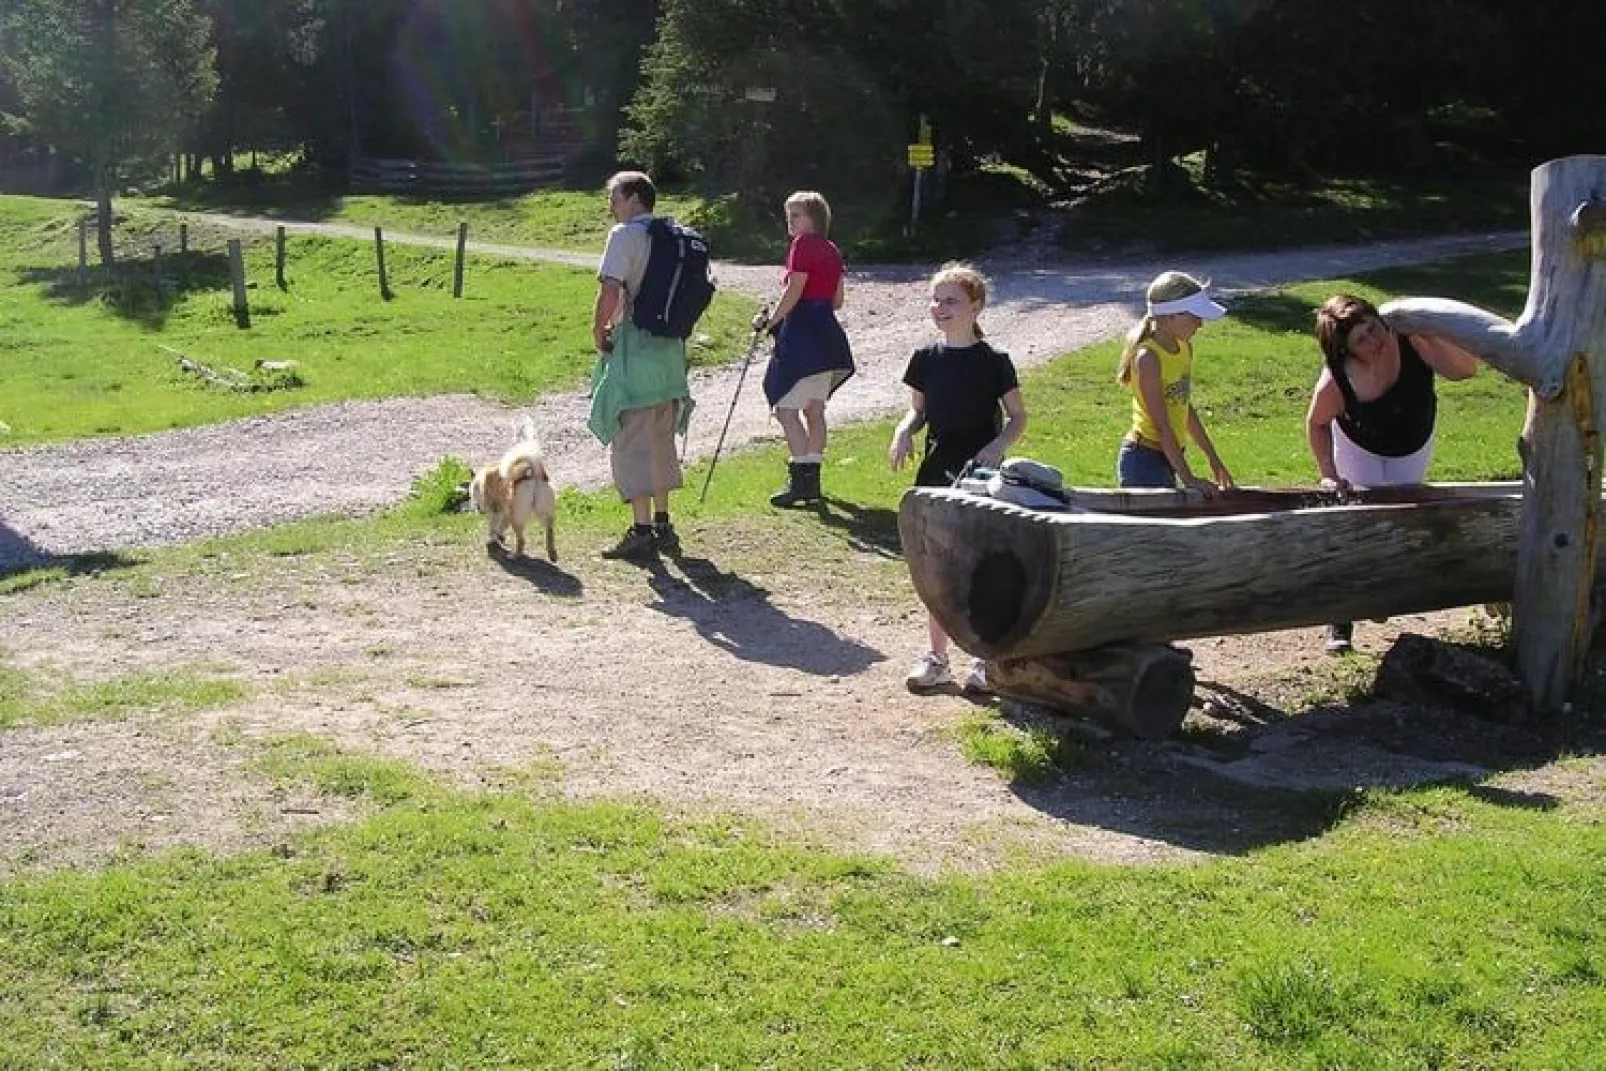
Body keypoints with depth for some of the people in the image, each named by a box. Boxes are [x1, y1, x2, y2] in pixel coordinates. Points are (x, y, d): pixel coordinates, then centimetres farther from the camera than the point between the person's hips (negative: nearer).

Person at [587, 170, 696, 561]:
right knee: (661, 440, 16)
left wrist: (599, 332, -7)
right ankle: (663, 525, 22)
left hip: (635, 349, -8)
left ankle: (641, 531, -2)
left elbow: (611, 290, -19)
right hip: (670, 347, 8)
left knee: (631, 442, -2)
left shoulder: (625, 234, -10)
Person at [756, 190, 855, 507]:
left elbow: (794, 291, -17)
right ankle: (812, 478, 18)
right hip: (827, 335, 10)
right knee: (814, 409, 14)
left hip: (802, 334, -9)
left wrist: (769, 320, -8)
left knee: (786, 408, -8)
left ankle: (800, 478, -13)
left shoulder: (803, 244, -10)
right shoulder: (831, 250, 15)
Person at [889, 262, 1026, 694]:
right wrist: (904, 431, -7)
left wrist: (998, 445, -19)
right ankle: (936, 656, 19)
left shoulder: (993, 362, -6)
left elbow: (1018, 417, -1)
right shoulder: (926, 359, 4)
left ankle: (985, 658, 13)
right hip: (936, 473, 4)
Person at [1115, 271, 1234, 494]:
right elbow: (1162, 426, -22)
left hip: (1168, 458, 9)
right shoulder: (1148, 358, -20)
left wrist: (1213, 459, 17)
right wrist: (1188, 479, -22)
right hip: (1144, 461, -9)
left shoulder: (1184, 347, 6)